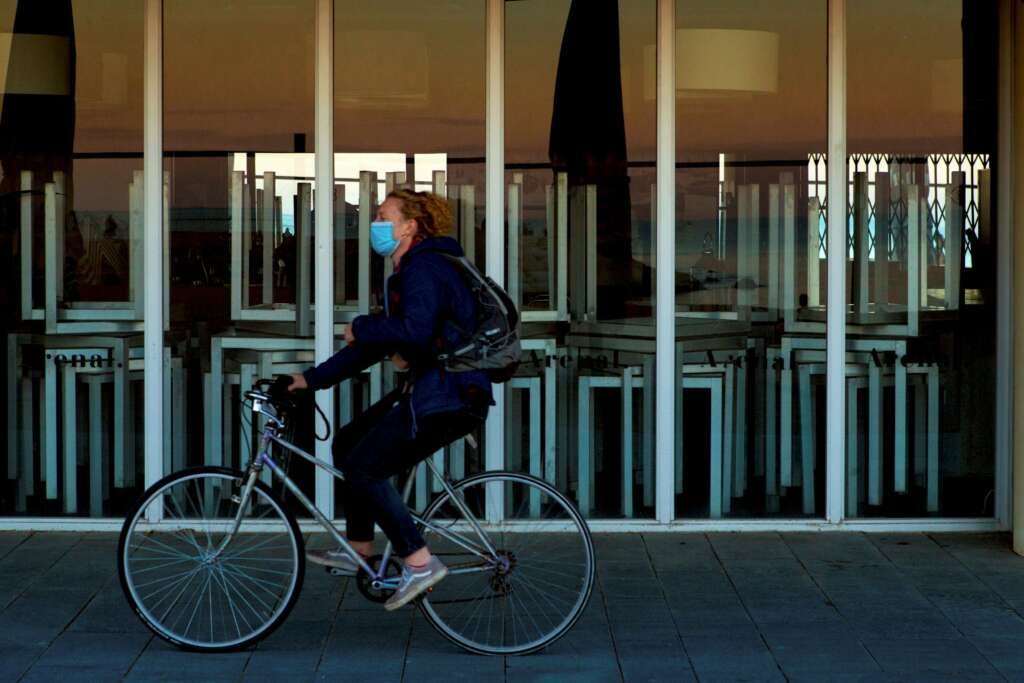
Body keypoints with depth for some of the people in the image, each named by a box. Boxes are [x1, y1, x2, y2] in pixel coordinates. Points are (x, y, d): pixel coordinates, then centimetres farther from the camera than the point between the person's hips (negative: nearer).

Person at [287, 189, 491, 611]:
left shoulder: (424, 267, -14)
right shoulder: (407, 272, 19)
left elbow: (415, 331, -30)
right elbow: (377, 345, 21)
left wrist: (360, 328, -14)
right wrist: (313, 378, 19)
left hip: (447, 395, -11)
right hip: (428, 387, 11)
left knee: (363, 467, -10)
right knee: (348, 442, 16)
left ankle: (420, 563, -6)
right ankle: (359, 552, 23)